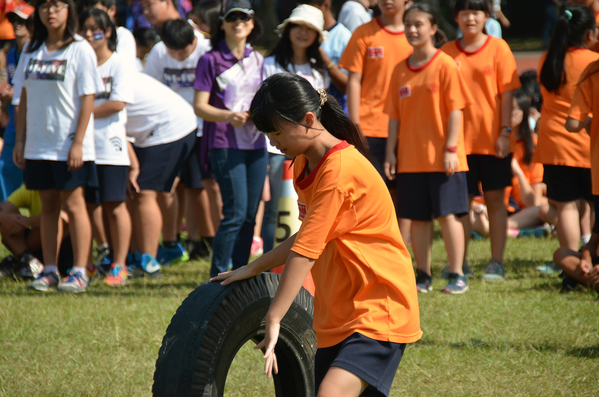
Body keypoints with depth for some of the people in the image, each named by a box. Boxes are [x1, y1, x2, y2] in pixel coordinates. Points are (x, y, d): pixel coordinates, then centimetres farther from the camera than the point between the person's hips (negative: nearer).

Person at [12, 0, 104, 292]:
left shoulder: (80, 49, -6)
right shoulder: (32, 50, 10)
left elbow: (87, 98, -9)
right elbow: (23, 97, 13)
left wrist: (78, 142, -15)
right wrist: (20, 139, 8)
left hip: (69, 145, -5)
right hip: (38, 145, 5)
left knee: (73, 204, -2)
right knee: (48, 206, 9)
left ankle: (79, 272, 1)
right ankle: (49, 271, 14)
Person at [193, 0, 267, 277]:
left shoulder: (258, 60, 15)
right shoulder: (210, 60, -2)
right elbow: (200, 106, -6)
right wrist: (229, 116, -22)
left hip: (256, 144, 6)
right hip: (226, 145, -6)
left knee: (250, 215, 5)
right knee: (236, 212, -13)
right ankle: (216, 278, -6)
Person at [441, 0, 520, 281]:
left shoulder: (497, 48, 0)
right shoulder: (447, 53, 4)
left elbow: (506, 92, -1)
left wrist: (505, 132, -8)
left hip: (492, 139, -1)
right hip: (460, 139, 1)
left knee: (495, 199, 2)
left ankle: (496, 263, 8)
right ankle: (460, 263, 11)